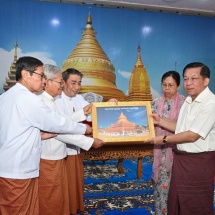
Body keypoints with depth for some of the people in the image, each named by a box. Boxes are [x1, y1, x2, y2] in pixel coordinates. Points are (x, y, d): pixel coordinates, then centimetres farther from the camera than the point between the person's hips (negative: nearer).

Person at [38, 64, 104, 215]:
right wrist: (90, 142, -20)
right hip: (49, 160, -9)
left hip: (56, 158, 9)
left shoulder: (49, 101, 10)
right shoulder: (43, 102, -21)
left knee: (59, 199, 20)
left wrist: (82, 113, 10)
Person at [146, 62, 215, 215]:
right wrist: (160, 121, 10)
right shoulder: (188, 101, 9)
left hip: (199, 161, -8)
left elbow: (192, 135, -22)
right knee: (176, 202, 20)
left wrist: (164, 140, -11)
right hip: (181, 158, 9)